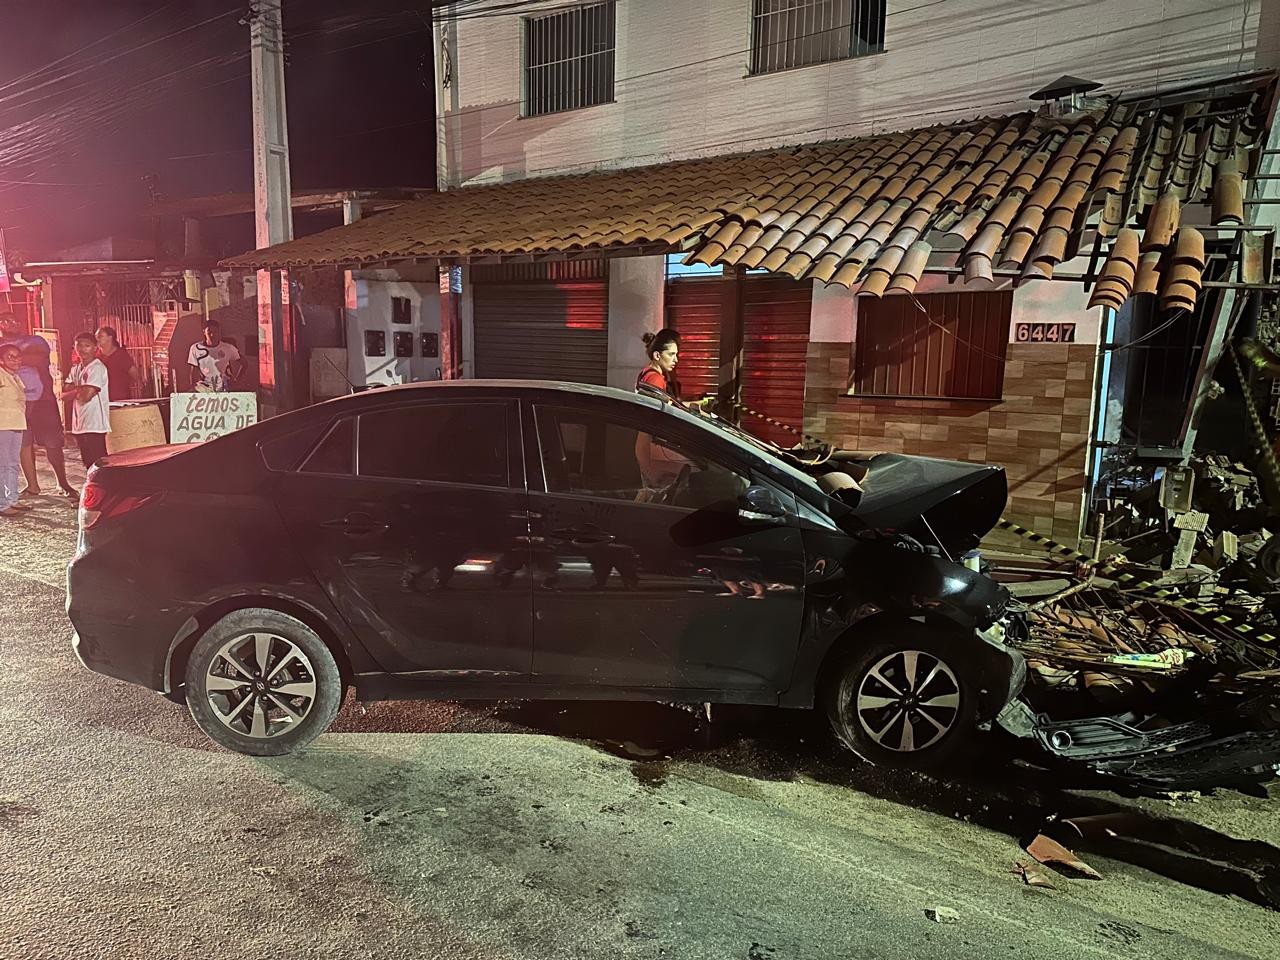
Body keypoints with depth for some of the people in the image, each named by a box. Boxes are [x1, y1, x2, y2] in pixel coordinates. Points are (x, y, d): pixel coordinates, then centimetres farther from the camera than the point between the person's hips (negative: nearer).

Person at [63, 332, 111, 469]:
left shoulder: (97, 368, -9)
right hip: (79, 426, 8)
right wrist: (79, 391, -8)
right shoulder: (75, 369, 15)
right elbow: (64, 395, 9)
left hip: (94, 426, -8)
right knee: (88, 464, 12)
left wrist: (74, 391, 1)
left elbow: (86, 395, -18)